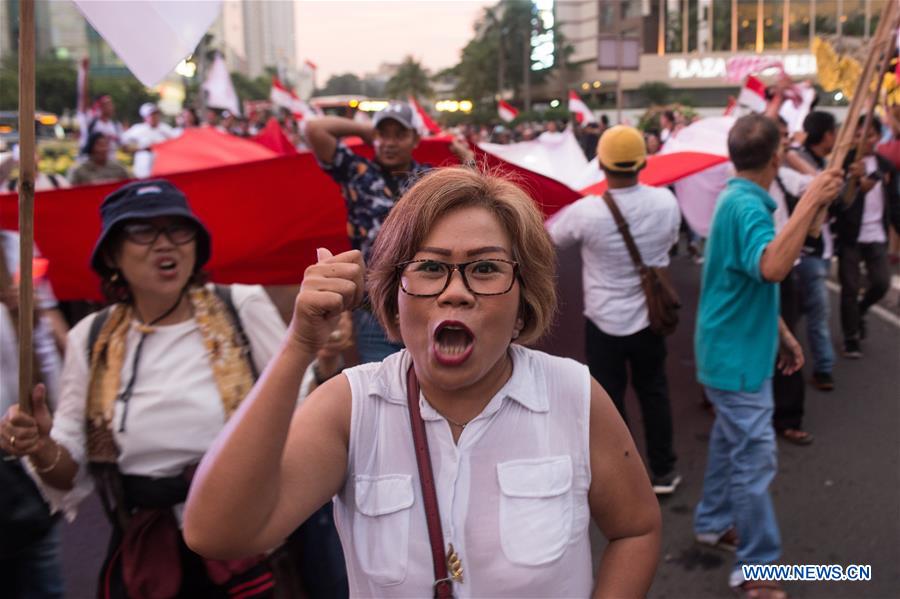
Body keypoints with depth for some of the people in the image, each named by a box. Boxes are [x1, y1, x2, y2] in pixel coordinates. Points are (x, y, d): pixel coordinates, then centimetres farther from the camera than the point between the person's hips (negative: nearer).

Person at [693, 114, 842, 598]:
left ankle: (714, 523, 38)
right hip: (738, 356, -10)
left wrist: (781, 332, 19)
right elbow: (772, 267, -43)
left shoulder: (738, 199, 9)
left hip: (734, 349, 10)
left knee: (731, 440, 22)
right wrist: (811, 202, -39)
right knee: (754, 458, -2)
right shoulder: (746, 205, -23)